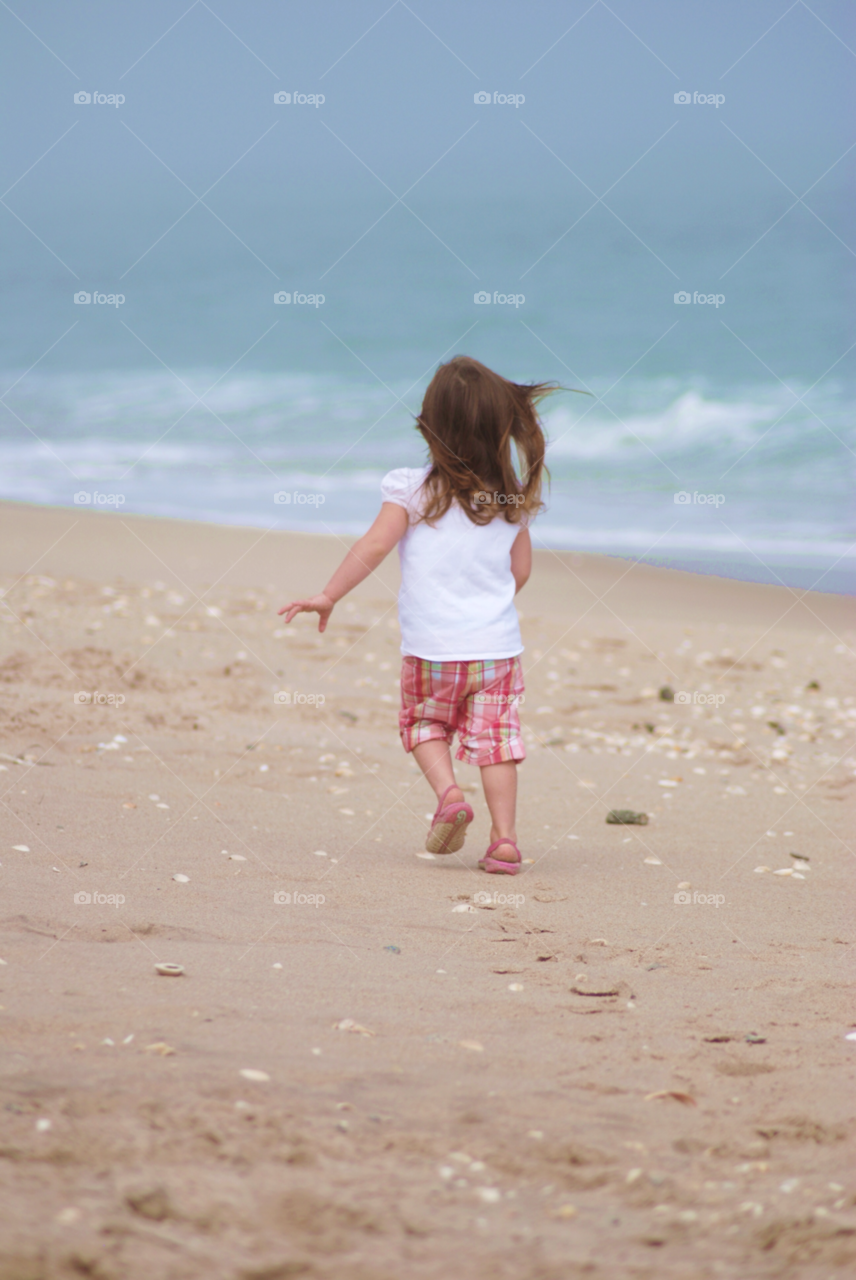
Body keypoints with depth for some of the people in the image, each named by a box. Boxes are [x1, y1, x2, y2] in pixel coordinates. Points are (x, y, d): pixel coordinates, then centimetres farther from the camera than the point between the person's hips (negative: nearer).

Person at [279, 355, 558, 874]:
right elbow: (520, 571, 8)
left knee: (424, 724, 19)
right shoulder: (514, 497, 2)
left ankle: (448, 792, -5)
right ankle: (505, 838, -1)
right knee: (495, 736, 7)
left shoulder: (412, 489, -8)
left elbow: (375, 545, -15)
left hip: (431, 647, -2)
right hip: (497, 645, 2)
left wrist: (329, 596, -9)